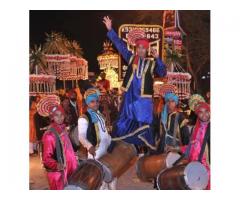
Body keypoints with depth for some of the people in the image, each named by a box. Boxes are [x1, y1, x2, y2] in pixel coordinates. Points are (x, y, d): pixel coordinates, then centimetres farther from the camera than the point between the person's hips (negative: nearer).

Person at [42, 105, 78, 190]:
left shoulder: (63, 130, 7)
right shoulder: (49, 135, -18)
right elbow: (46, 158, -21)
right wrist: (56, 165, -38)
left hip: (69, 170, 8)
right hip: (58, 173, -8)